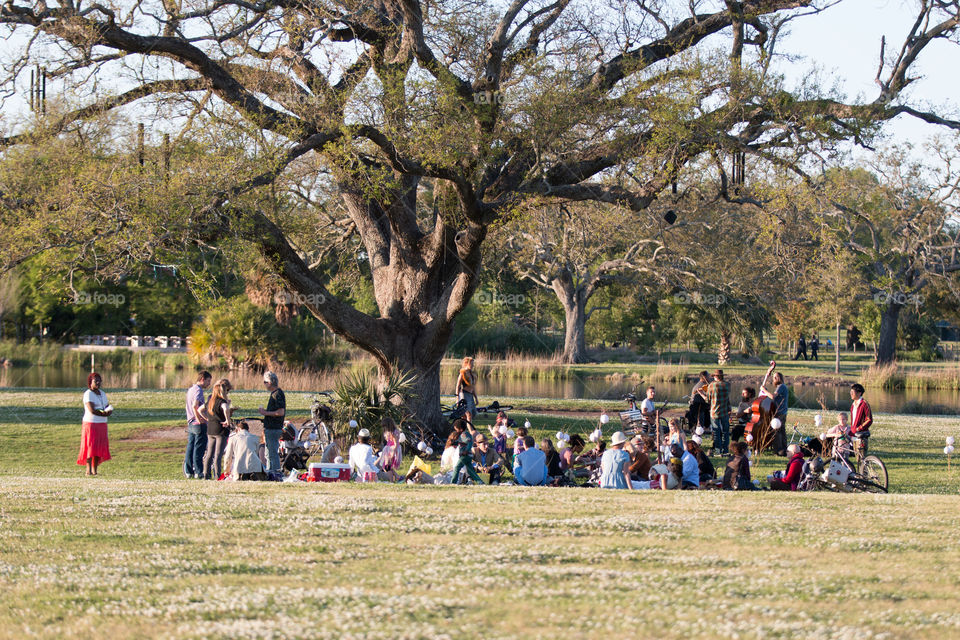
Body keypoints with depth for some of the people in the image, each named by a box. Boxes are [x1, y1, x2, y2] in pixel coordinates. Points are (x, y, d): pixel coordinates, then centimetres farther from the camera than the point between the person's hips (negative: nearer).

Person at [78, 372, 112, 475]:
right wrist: (105, 413, -15)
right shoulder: (88, 394, -10)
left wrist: (109, 411, -13)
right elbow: (92, 410, -21)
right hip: (91, 424, -7)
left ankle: (95, 470, 5)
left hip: (102, 425, 7)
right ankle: (88, 470, -14)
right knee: (90, 446, -12)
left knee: (99, 448, 2)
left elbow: (109, 408, 12)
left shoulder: (102, 394, 14)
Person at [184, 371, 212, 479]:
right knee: (199, 449, -4)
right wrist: (199, 419, -19)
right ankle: (198, 472, -2)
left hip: (190, 424, 9)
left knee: (190, 448, 10)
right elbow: (195, 406, -25)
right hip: (199, 425, -9)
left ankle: (188, 471, 13)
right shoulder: (198, 390, -12)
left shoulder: (190, 390, 17)